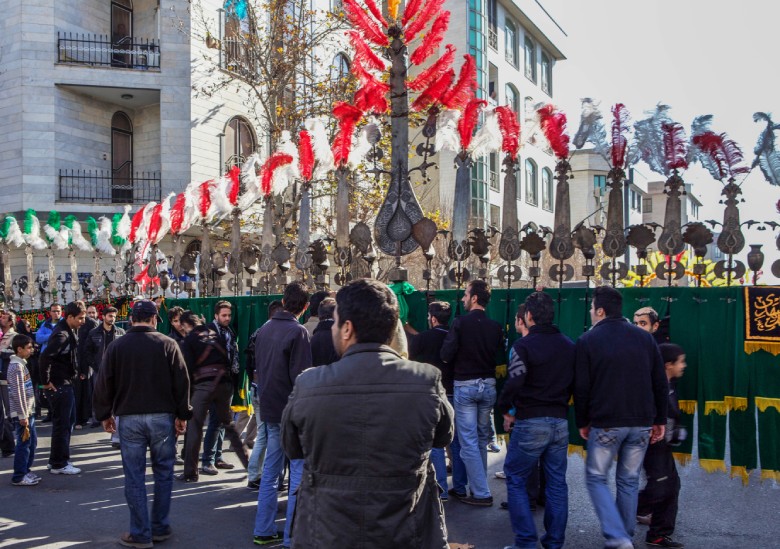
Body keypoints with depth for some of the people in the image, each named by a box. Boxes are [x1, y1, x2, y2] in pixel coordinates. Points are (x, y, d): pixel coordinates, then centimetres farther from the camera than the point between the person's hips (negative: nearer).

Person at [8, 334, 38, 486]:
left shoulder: (21, 364, 13)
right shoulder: (16, 366, -17)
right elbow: (18, 393, -20)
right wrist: (22, 416, -20)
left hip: (28, 411, 10)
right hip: (22, 413, -10)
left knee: (32, 442, 16)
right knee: (24, 444, -3)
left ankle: (26, 471, 26)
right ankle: (19, 477, 6)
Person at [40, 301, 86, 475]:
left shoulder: (70, 331, 9)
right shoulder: (61, 334, -21)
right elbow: (45, 356, -31)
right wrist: (46, 381, -22)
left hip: (66, 383, 10)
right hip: (59, 385, -10)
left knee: (69, 421, 18)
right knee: (62, 423, -2)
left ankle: (58, 459, 28)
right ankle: (59, 464, 8)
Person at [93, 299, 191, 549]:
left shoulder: (116, 346, 2)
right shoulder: (167, 344, -2)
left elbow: (103, 383, 4)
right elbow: (182, 382, -3)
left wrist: (104, 414, 15)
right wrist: (182, 414, 4)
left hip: (129, 418, 1)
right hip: (162, 417, 0)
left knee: (134, 477, 6)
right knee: (163, 473, 12)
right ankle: (160, 528, 18)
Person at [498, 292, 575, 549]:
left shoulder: (524, 345, -12)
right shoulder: (570, 346, 8)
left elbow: (513, 384, -18)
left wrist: (506, 410, -3)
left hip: (530, 423, -6)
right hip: (560, 422, 6)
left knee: (516, 481, 6)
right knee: (556, 482, 12)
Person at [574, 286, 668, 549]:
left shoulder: (588, 340, -6)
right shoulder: (645, 337, 6)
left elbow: (581, 387, -5)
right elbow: (660, 384, 7)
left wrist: (582, 422, 6)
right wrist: (660, 420, 14)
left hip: (605, 423, -4)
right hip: (641, 423, 4)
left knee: (596, 478, 8)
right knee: (629, 481, 16)